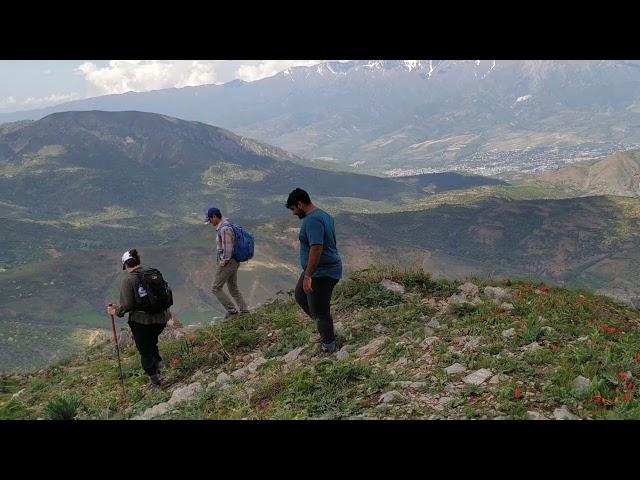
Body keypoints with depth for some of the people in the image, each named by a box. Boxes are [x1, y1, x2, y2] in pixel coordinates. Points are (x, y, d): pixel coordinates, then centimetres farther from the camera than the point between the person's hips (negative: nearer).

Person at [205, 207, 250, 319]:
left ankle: (232, 310, -2)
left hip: (227, 262, -10)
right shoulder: (224, 226, 12)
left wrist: (223, 262, -15)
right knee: (233, 288, 16)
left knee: (216, 288, -2)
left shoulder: (224, 229, -20)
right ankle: (244, 311, 17)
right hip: (234, 262, 10)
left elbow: (227, 248, -23)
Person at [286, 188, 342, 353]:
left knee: (319, 312, 0)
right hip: (325, 269, 11)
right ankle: (325, 327, 29)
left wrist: (308, 276, -30)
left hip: (322, 273, -11)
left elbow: (316, 248, -32)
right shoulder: (322, 215, 11)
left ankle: (329, 348, 13)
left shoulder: (312, 220, -23)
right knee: (300, 296, 22)